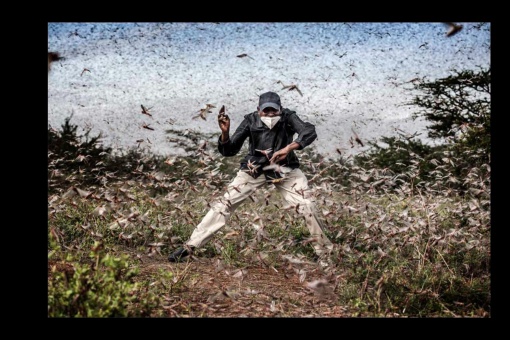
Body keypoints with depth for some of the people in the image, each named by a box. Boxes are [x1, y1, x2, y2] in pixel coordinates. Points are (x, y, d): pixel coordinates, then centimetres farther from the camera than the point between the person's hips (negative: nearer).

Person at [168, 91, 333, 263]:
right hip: (254, 169, 0)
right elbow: (229, 151, -15)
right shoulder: (251, 121, -15)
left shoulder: (288, 117, -17)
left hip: (285, 168, 0)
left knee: (307, 205, -12)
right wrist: (225, 132, -35)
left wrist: (289, 148, -48)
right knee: (226, 203, -9)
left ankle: (324, 252, 7)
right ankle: (189, 246, -5)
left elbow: (310, 131, -33)